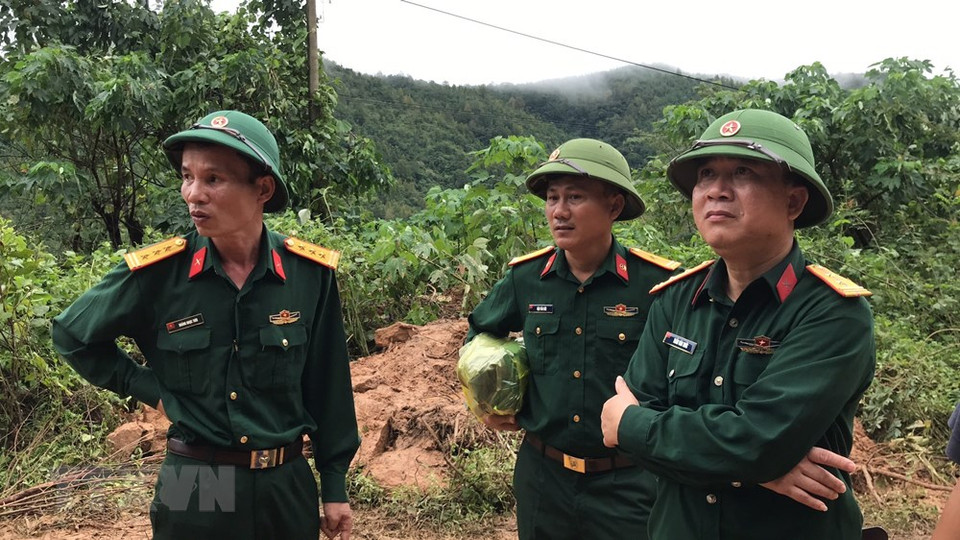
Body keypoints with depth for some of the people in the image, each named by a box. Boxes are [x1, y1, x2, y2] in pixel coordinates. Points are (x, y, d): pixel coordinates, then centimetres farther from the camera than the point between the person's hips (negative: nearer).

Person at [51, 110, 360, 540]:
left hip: (288, 486, 1)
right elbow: (72, 335, 7)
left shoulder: (310, 274, -10)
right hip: (193, 488, -1)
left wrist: (335, 486, 4)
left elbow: (328, 387, 0)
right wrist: (149, 388, -1)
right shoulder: (157, 272, -12)